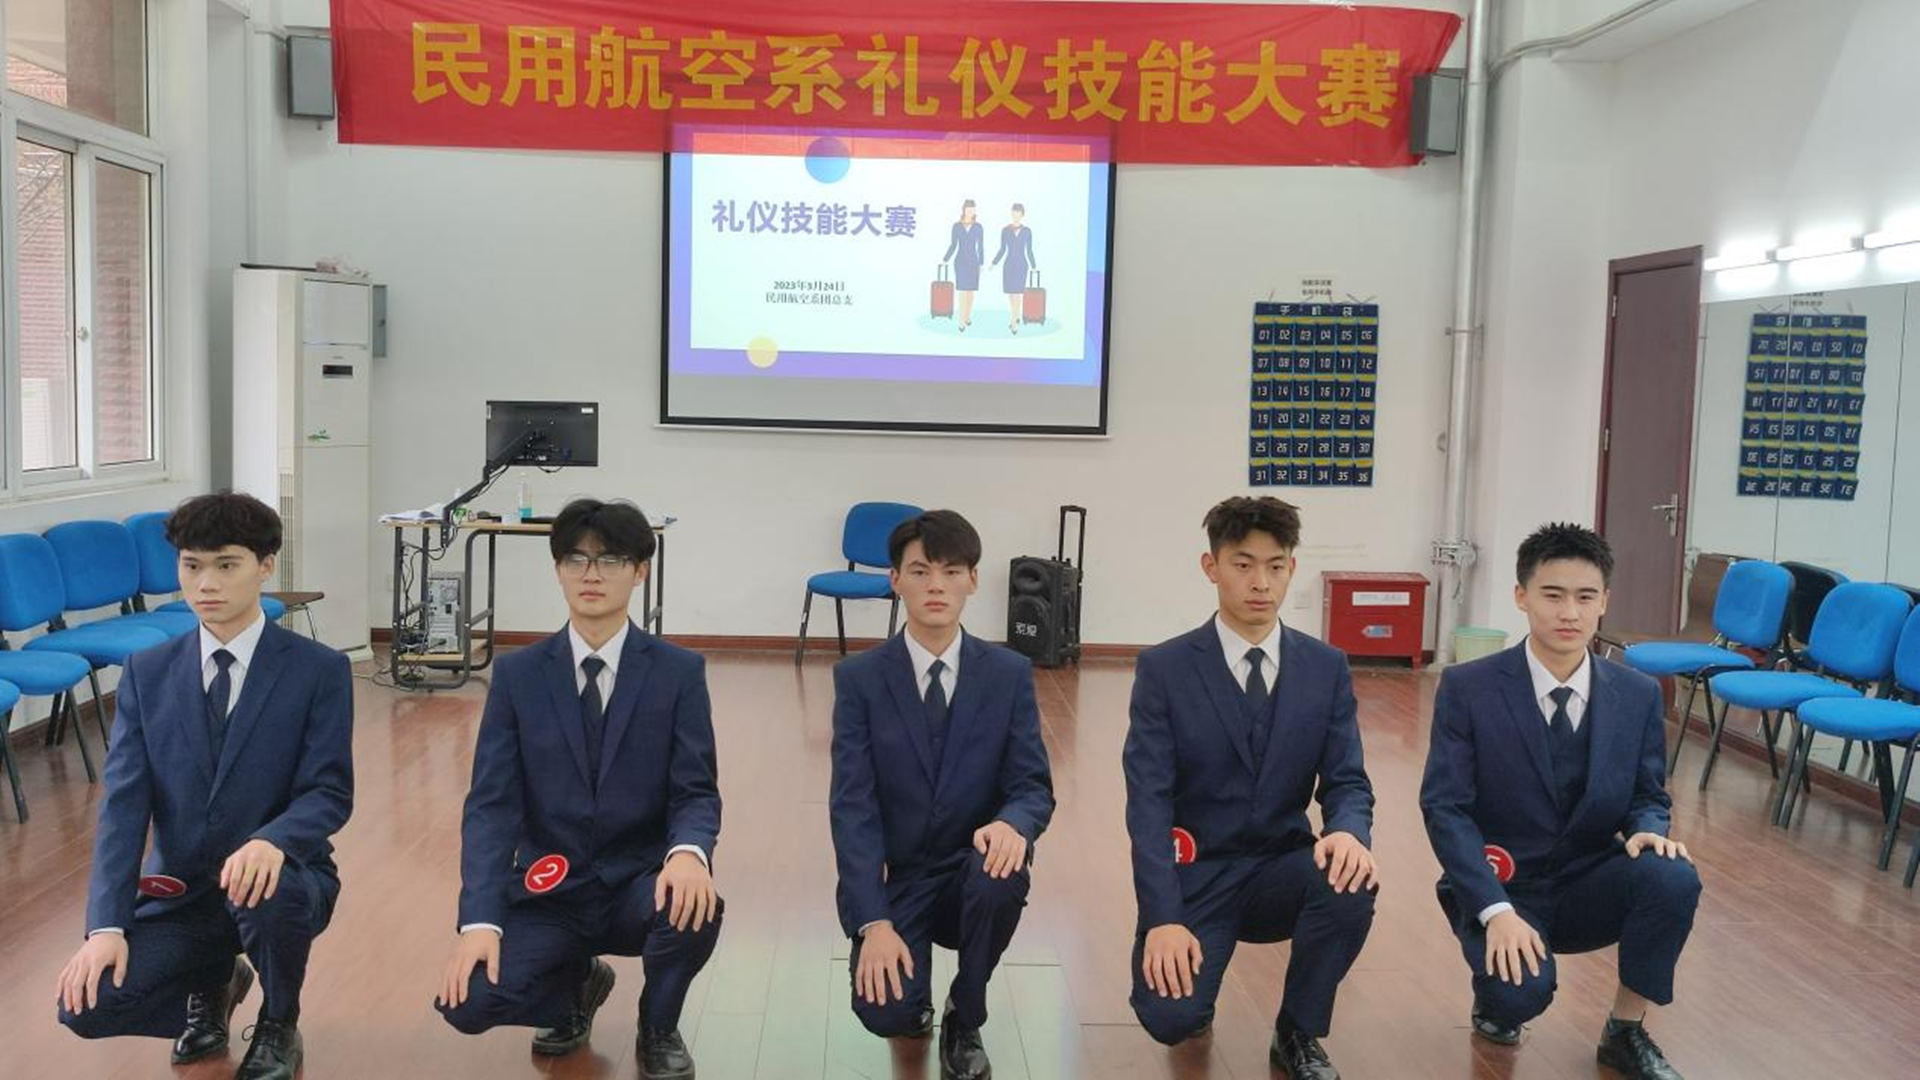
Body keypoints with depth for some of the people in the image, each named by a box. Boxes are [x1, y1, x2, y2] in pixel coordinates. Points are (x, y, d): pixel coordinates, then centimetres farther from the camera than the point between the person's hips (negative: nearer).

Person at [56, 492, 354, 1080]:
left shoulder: (320, 670, -7)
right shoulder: (147, 673, 1)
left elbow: (331, 792, -11)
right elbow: (124, 802, -5)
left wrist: (272, 841, -35)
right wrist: (107, 925, -16)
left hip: (279, 876, -3)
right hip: (178, 891, 3)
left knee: (269, 893, -37)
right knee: (86, 1004, -18)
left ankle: (279, 1026, -3)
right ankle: (211, 982, 17)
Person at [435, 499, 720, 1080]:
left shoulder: (679, 672, -3)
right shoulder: (517, 675, -1)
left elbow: (697, 791, -7)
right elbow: (491, 804, -7)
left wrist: (689, 853, -33)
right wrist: (480, 921, -20)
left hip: (640, 886, -1)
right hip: (547, 895, 1)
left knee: (696, 904, -34)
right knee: (467, 1001, -23)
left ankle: (658, 1029, 1)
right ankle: (577, 983, 15)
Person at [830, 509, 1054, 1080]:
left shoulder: (1010, 674, -2)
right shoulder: (859, 678, -6)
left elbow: (1034, 787, -4)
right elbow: (852, 806, -11)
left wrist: (1012, 824, -31)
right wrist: (875, 922, -23)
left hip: (972, 871, 1)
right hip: (894, 879, -1)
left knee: (1004, 877, -34)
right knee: (886, 1014, -25)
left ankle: (965, 1019, -4)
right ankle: (918, 1002, 16)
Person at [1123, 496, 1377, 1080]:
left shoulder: (1327, 668, 1)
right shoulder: (1163, 669, -8)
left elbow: (1347, 782, -1)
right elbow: (1148, 801, -14)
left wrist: (1349, 831, -27)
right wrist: (1164, 918, -25)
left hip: (1280, 873, 3)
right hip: (1193, 877, -2)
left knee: (1350, 883, -31)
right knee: (1169, 1017, -25)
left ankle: (1298, 1033, -4)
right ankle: (1195, 983, 15)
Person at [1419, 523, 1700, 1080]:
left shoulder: (1639, 695, -2)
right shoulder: (1468, 689, -12)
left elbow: (1648, 796, 8)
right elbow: (1445, 807, -14)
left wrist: (1649, 829, -19)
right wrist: (1496, 909, -26)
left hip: (1589, 886, 3)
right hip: (1499, 887, -3)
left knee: (1675, 878, -27)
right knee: (1522, 991, -31)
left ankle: (1625, 1032, -4)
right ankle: (1498, 991, 10)